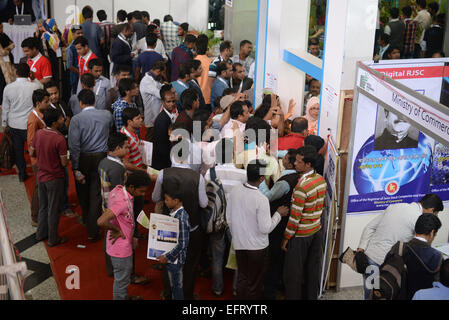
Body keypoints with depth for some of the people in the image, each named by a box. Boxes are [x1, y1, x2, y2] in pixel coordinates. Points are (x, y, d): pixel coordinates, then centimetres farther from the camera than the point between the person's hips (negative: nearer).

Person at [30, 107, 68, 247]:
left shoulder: (38, 133, -6)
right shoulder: (59, 139, -25)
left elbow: (31, 153, 6)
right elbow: (64, 163, -20)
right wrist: (67, 159, 1)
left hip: (41, 176, 6)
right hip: (54, 178, -6)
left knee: (43, 206, 22)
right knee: (54, 209, 8)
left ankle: (41, 233, 35)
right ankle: (53, 239, 21)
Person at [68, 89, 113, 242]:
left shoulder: (76, 119, -13)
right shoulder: (107, 115, -5)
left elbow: (74, 145, -17)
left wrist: (75, 168, -14)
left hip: (83, 159, -1)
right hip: (101, 157, 1)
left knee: (83, 193, 20)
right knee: (96, 194, 3)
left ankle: (86, 220, 41)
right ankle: (92, 231, 1)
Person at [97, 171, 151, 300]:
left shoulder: (117, 190, -3)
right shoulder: (122, 201, -32)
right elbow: (101, 222, -41)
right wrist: (117, 230, -24)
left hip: (124, 244, 10)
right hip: (121, 248, -10)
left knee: (125, 275, 30)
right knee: (122, 279, 11)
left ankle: (125, 297, 51)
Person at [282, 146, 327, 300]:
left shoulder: (302, 186, -26)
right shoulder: (321, 179, -2)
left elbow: (295, 217, -21)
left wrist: (286, 238, -12)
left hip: (301, 235, -8)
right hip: (317, 231, 8)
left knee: (294, 272, 6)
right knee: (313, 268, 19)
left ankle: (294, 296, 17)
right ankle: (312, 296, 32)